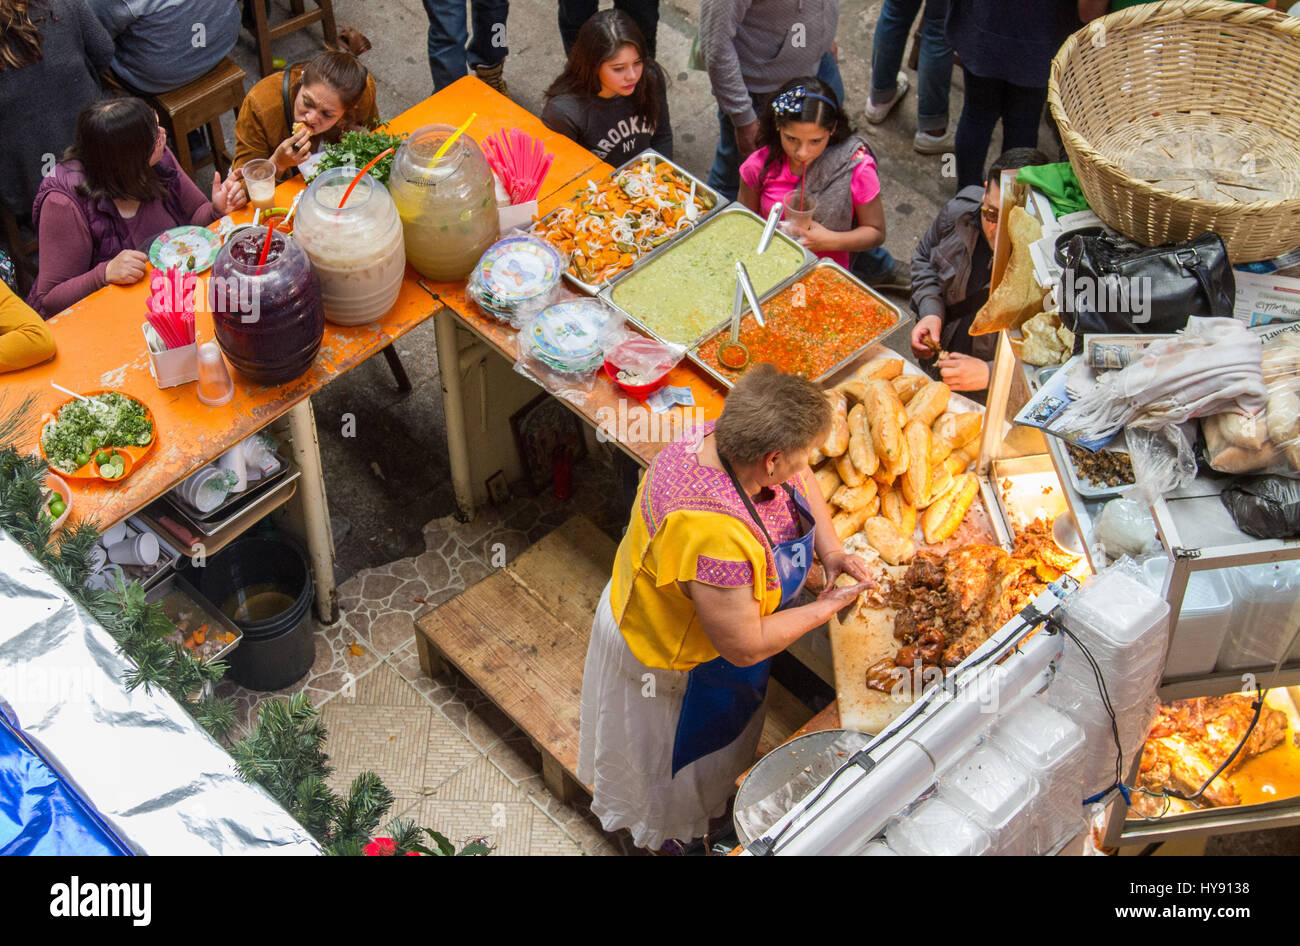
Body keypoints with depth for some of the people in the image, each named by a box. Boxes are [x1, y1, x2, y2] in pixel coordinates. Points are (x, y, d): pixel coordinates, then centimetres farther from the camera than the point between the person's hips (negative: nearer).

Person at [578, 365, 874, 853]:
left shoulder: (727, 440, -22)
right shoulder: (715, 537, -48)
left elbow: (801, 479, 2)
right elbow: (745, 648, -34)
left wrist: (830, 549, -10)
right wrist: (826, 608, -23)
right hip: (671, 661, -7)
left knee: (717, 740, 35)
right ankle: (669, 835, 54)